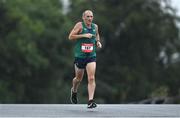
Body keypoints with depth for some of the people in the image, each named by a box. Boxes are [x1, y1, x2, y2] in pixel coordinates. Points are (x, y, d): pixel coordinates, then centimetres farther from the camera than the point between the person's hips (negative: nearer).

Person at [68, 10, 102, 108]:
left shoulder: (95, 26, 7)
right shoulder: (80, 25, -8)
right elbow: (70, 37, -13)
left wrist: (98, 41, 9)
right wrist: (83, 35, -20)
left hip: (91, 56, 2)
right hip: (79, 56, -2)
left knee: (91, 78, -14)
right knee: (79, 78, 13)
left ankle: (90, 101, -16)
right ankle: (74, 91, 46)